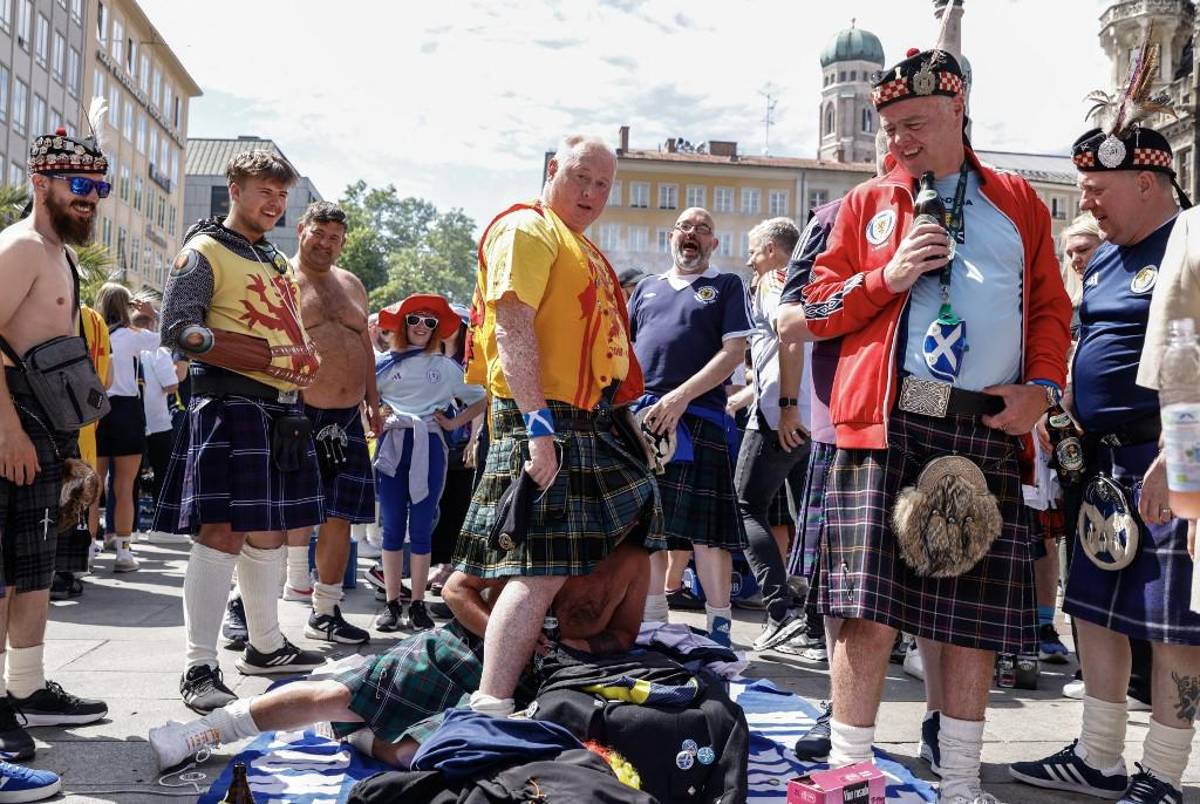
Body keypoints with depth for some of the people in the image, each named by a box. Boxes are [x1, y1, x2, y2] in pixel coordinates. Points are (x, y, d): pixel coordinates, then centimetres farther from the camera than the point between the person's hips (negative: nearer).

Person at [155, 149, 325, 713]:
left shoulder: (277, 260, 23)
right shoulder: (204, 252, -2)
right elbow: (177, 330, -13)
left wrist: (302, 361, 4)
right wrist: (268, 360, -21)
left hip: (281, 410, 8)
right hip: (229, 406, -8)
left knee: (267, 531, 14)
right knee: (222, 532, -11)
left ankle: (265, 646, 26)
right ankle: (199, 668, -7)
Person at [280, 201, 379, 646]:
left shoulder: (351, 284, 18)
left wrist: (371, 399, 19)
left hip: (346, 417, 6)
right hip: (298, 412, -6)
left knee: (341, 514, 7)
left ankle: (325, 613, 17)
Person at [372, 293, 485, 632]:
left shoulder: (447, 367, 12)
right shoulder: (385, 363, 11)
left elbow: (480, 400, 17)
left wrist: (454, 423, 6)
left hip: (429, 448, 0)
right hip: (392, 447, 0)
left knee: (421, 528, 1)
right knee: (392, 527, 2)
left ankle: (418, 605, 7)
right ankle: (392, 604, 7)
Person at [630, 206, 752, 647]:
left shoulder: (727, 286, 9)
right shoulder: (647, 288, 22)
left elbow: (733, 351, -3)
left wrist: (681, 396, -13)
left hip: (697, 417, -4)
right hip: (641, 416, 4)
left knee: (705, 528, -7)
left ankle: (718, 626, 0)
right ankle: (652, 618, 16)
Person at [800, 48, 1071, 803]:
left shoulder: (1019, 201, 15)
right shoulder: (867, 202, 11)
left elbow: (1052, 308, 14)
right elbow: (821, 309, 7)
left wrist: (1042, 386, -3)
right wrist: (888, 276, -9)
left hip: (989, 430, 2)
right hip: (888, 424, -2)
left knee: (979, 612, 6)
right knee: (870, 607, -7)